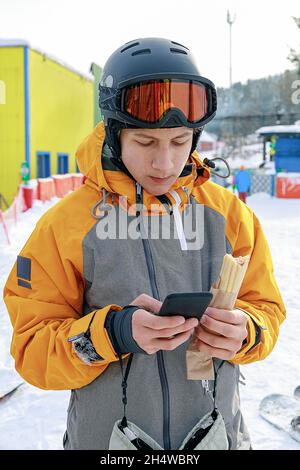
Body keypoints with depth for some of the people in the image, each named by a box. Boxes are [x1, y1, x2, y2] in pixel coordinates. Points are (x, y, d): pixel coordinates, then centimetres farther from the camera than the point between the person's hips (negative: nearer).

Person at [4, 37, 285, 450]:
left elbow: (266, 309, 3)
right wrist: (114, 334, -28)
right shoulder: (65, 225, -12)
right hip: (106, 439, -2)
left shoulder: (231, 214, -4)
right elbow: (34, 351, -11)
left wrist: (242, 333, -19)